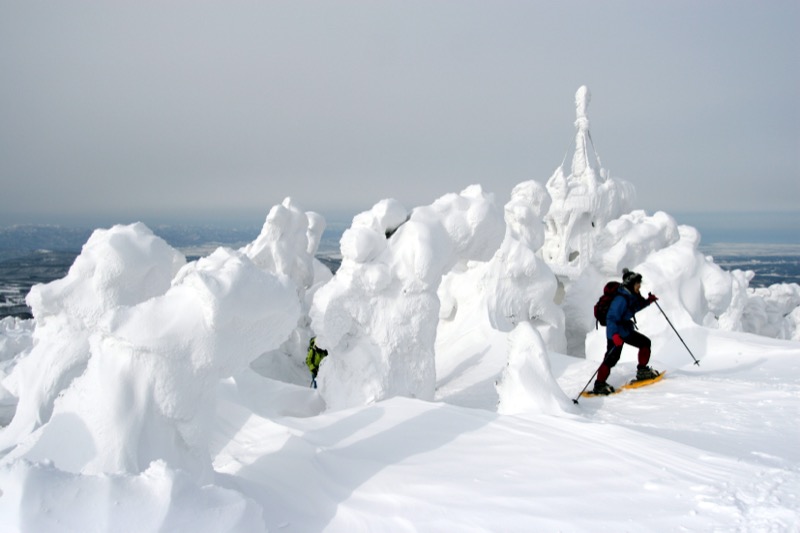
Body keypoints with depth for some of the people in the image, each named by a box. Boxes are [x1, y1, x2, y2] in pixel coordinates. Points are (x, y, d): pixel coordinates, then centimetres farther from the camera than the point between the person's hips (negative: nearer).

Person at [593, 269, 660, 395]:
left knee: (645, 342, 11)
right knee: (612, 357, -14)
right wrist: (614, 335, -42)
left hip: (627, 330, 9)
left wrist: (648, 301, 10)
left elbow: (637, 306, 26)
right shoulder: (621, 299, -26)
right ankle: (599, 384, -9)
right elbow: (611, 318, -31)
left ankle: (642, 371, 23)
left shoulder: (633, 296, 2)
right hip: (616, 332, -9)